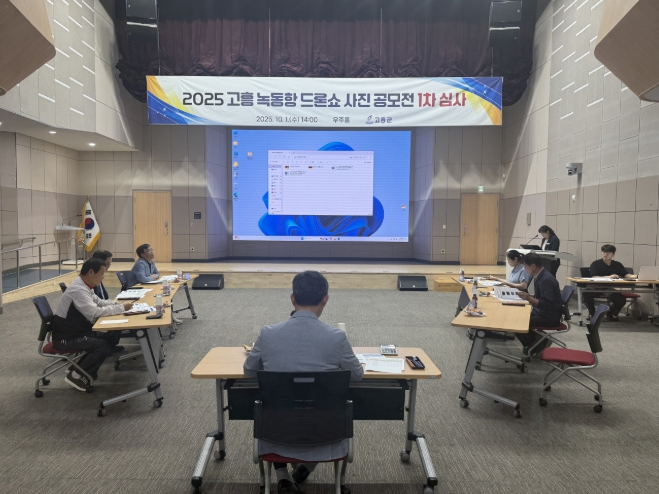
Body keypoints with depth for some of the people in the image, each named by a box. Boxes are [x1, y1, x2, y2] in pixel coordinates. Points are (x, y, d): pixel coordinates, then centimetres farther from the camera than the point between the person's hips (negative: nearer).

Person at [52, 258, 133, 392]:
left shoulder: (84, 286, 5)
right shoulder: (78, 289, -25)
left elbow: (99, 302, 17)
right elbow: (95, 312, -31)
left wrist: (118, 304, 0)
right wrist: (121, 307, -22)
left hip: (78, 330, 10)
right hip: (66, 338, -10)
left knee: (112, 336, 4)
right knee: (104, 346, -21)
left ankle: (81, 367, 13)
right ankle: (76, 375, 0)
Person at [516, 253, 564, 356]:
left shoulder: (546, 280, -24)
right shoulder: (541, 276, 6)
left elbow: (547, 304, -27)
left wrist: (529, 298, -24)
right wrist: (529, 296, 4)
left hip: (550, 317, -10)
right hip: (542, 312, 10)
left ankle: (535, 346, 5)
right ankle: (536, 342, 14)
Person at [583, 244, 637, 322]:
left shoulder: (618, 265, 13)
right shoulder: (595, 264, 1)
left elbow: (627, 275, 1)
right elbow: (594, 277, -12)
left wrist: (638, 276, -20)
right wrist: (609, 277, -23)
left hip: (611, 290, 3)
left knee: (622, 300, -26)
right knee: (586, 293, -34)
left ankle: (612, 313, 12)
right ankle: (592, 313, -4)